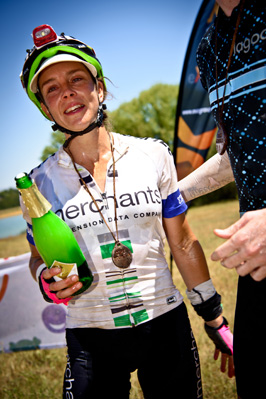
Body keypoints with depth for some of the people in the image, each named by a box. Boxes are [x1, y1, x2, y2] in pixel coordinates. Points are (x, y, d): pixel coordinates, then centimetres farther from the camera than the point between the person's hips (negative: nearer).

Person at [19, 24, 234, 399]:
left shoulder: (153, 156, -4)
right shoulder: (40, 183, -5)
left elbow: (183, 244, 2)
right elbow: (39, 258, 9)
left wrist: (217, 322, 5)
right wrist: (46, 279, -15)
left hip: (166, 325, 1)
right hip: (90, 338, 0)